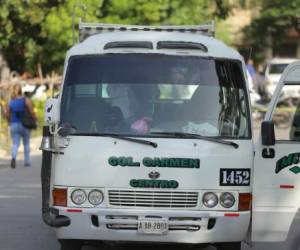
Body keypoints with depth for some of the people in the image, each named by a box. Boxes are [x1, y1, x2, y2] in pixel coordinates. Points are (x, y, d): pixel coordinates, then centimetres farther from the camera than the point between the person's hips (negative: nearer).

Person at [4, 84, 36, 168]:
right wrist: (35, 120, 4)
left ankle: (13, 157, -27)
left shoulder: (11, 102, 1)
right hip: (25, 125, -1)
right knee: (26, 143, 15)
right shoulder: (26, 100, -7)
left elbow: (7, 114, 2)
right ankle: (26, 161, 19)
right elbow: (32, 112, -12)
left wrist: (10, 122, 20)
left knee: (15, 144, 0)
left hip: (14, 125, 1)